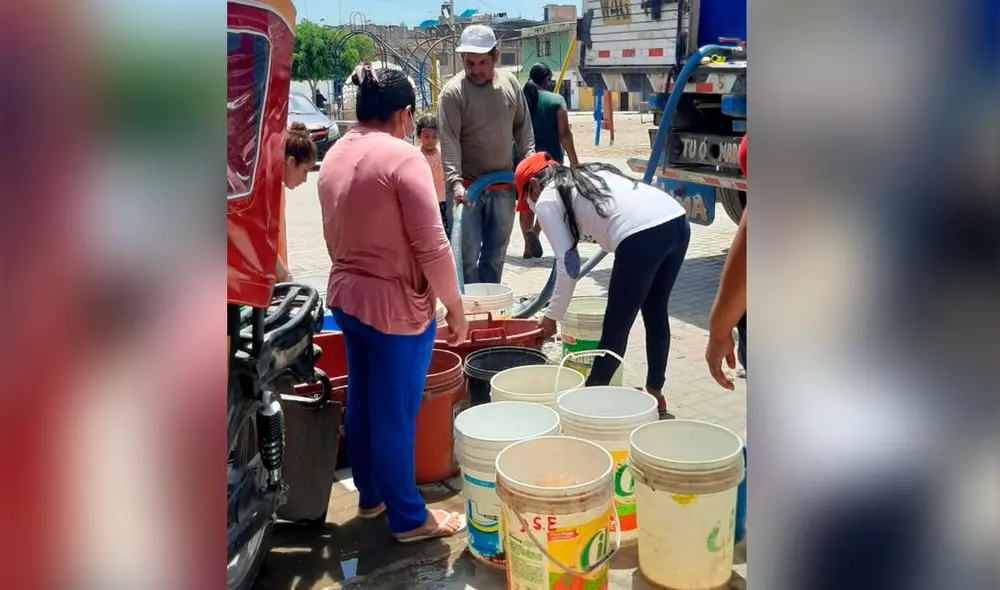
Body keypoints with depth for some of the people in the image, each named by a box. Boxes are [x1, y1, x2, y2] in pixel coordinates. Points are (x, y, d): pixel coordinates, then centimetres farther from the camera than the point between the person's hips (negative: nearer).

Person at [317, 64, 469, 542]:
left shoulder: (334, 156, 6)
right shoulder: (403, 157, -18)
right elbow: (431, 245, -20)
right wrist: (455, 306, -10)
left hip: (345, 296, 8)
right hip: (395, 305, -8)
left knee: (362, 403, 20)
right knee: (395, 416, 4)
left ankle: (370, 496, 37)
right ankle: (409, 518, 19)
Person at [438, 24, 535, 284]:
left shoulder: (510, 83, 3)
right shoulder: (453, 92, -12)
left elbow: (522, 126, 12)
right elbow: (449, 142, -18)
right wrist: (455, 181, -28)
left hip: (503, 185, 5)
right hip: (468, 185, -5)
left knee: (496, 253, 14)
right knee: (468, 255, -2)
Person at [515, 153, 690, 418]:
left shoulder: (547, 200, 12)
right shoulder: (589, 173, 33)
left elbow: (568, 264, 7)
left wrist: (553, 315, 18)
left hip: (642, 235, -8)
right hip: (677, 221, 8)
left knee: (616, 324, 7)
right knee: (656, 312, 23)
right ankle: (655, 394, 36)